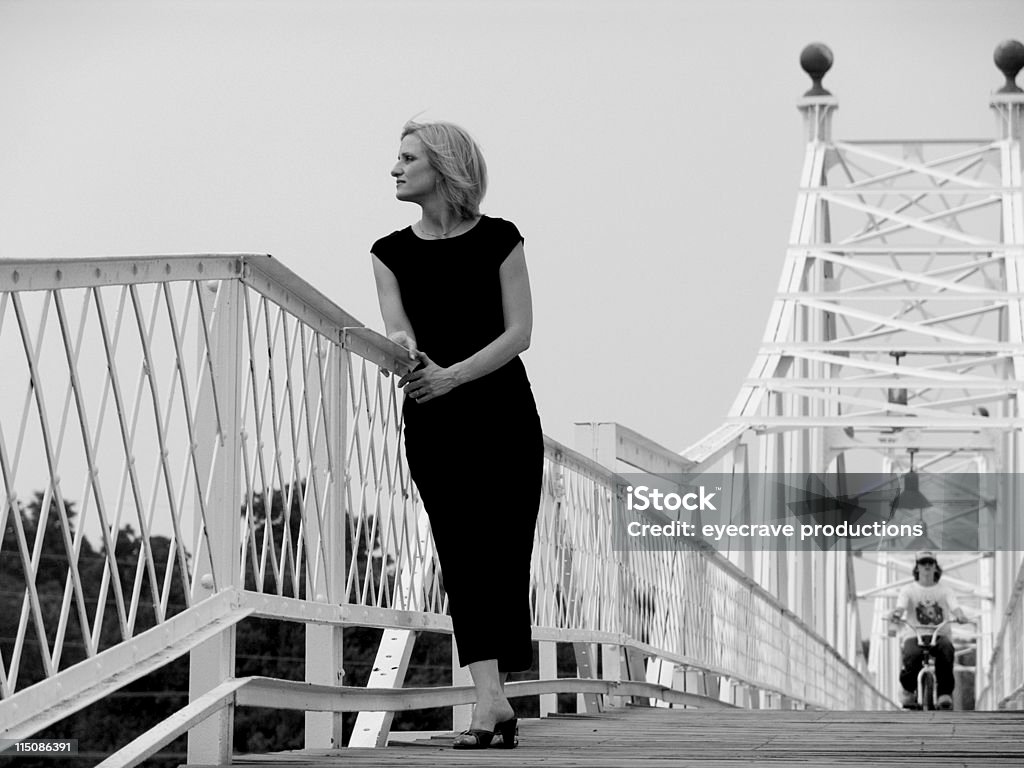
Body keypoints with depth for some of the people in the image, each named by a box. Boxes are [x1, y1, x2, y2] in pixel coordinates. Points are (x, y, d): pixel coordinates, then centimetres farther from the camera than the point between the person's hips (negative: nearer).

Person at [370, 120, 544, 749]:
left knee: (504, 553, -4)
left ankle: (495, 695, 3)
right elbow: (399, 331, -4)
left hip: (504, 414, -1)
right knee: (463, 554, -9)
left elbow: (518, 332, -6)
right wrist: (403, 349, -29)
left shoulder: (498, 240, 0)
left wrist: (453, 374, -19)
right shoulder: (392, 253, 7)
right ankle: (491, 701, -17)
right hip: (433, 423, 1)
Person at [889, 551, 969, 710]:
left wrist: (960, 616, -32)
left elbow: (954, 607, -6)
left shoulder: (944, 590, 12)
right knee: (912, 655, -35)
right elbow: (901, 606, -9)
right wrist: (897, 614, -36)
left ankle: (945, 693, -29)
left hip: (940, 635, 1)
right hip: (914, 636, 0)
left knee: (946, 649, -37)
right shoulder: (909, 590, 10)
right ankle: (909, 689, -4)